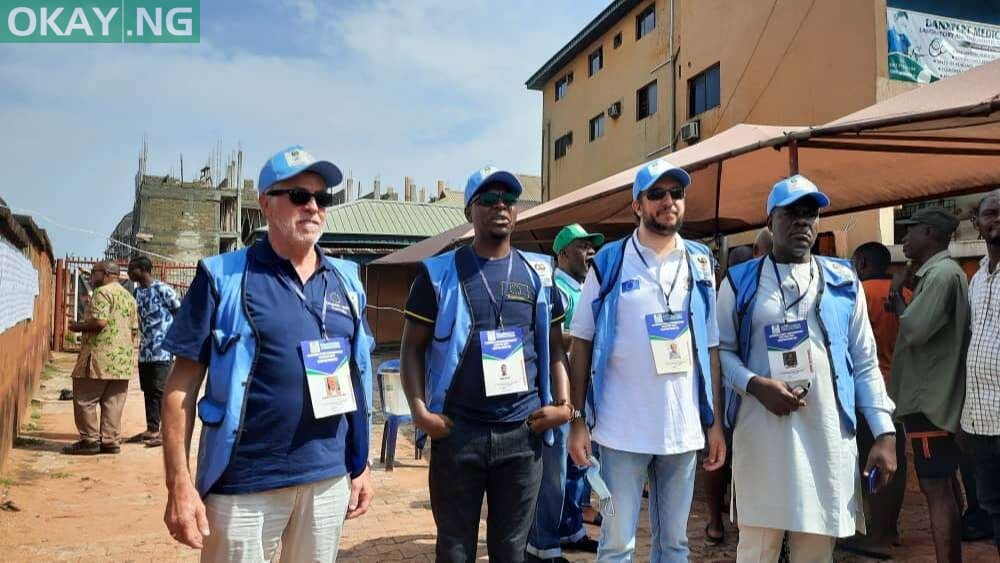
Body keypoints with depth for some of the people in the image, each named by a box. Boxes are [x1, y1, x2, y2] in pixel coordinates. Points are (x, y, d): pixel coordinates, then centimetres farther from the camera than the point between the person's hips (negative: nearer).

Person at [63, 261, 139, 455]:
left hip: (100, 357, -8)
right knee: (113, 402, 9)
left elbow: (99, 321, -21)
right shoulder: (129, 296, 17)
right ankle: (111, 441, 10)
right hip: (123, 358, 8)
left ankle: (90, 440, 3)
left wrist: (78, 326, -5)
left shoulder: (102, 292, -9)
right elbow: (134, 329, 16)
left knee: (84, 399, 2)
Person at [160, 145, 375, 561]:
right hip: (243, 485, -4)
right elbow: (183, 382, -7)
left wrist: (361, 465, 11)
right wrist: (179, 483, -12)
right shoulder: (224, 277, -6)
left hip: (328, 479, 4)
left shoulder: (346, 281, 7)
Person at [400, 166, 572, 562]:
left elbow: (554, 346, 12)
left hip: (523, 432, 2)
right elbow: (413, 347, 1)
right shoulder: (440, 271, 1)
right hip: (456, 431, -2)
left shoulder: (538, 272, 8)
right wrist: (419, 408, -11)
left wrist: (564, 403, -1)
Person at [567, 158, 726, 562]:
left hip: (684, 428, 3)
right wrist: (577, 421, -6)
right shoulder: (609, 262, -2)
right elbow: (581, 344, -1)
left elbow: (710, 348, 8)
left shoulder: (700, 263, 7)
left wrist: (715, 422, 5)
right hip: (622, 428, -3)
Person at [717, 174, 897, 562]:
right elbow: (722, 350, 2)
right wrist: (756, 385, -16)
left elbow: (865, 364, 9)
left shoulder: (844, 282, 10)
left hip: (828, 436, 2)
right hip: (761, 433, -2)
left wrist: (885, 434, 2)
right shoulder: (741, 281, 5)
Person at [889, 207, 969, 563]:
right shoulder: (938, 273, 15)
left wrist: (896, 295, -8)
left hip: (930, 399, -11)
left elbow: (914, 330, -24)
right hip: (937, 396, 11)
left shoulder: (941, 275, -17)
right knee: (945, 486, 17)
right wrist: (904, 293, 7)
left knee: (936, 489, -7)